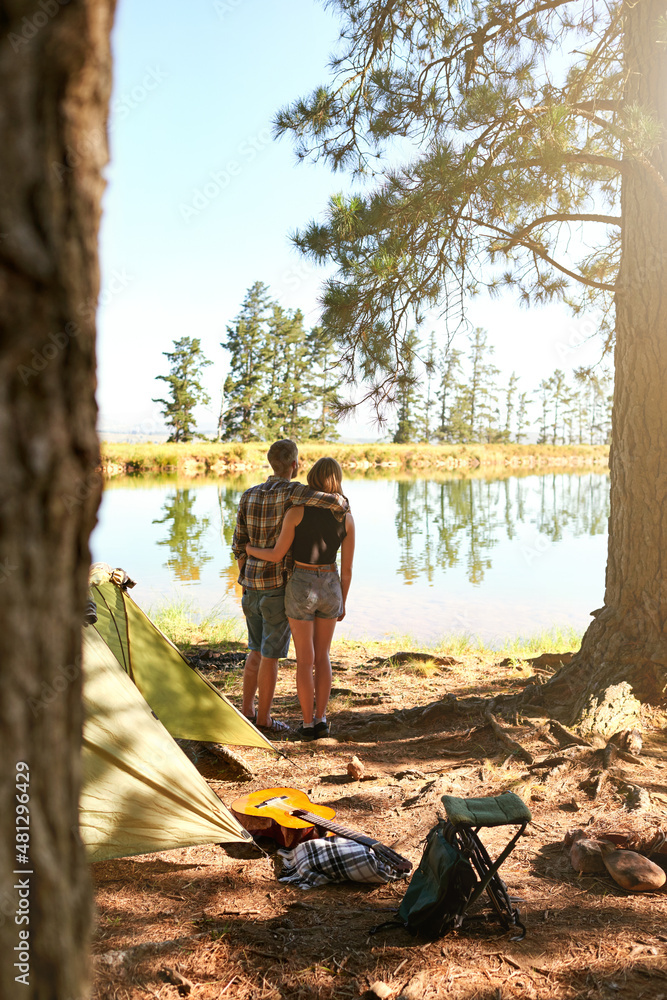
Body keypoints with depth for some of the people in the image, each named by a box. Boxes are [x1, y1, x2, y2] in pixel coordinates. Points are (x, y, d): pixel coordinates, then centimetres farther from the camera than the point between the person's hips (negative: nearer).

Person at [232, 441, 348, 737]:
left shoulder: (249, 495, 5)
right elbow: (337, 503, -28)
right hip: (278, 586, -7)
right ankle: (263, 720, 14)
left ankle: (247, 712, 26)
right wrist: (343, 508, -1)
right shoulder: (291, 491, -16)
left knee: (257, 650, 20)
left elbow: (239, 545, 9)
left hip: (252, 585, 7)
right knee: (271, 655, 4)